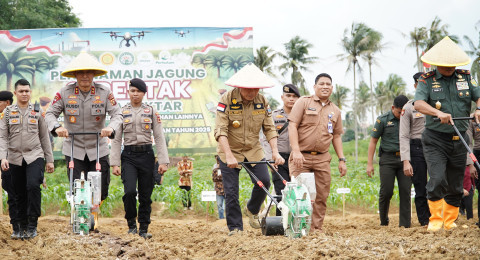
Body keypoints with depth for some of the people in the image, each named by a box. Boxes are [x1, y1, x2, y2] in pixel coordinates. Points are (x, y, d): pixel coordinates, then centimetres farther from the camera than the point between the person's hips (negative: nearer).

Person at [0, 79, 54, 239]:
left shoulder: (37, 111, 8)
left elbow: (44, 137, 10)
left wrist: (50, 160, 8)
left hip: (35, 156, -1)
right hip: (15, 158, 1)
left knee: (33, 186, -22)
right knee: (20, 195, 5)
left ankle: (33, 225, -14)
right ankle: (22, 227, 18)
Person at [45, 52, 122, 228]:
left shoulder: (104, 93, -4)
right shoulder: (65, 93, -4)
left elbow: (117, 114, -7)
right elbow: (50, 113, -2)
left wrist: (111, 127, -29)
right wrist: (57, 127, -23)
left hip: (98, 149, 1)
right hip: (74, 149, -1)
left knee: (101, 190, 2)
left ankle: (93, 213, 32)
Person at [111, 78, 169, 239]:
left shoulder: (151, 112, 7)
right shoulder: (122, 112, 6)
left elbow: (159, 138, 4)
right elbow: (116, 140, 5)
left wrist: (163, 161, -4)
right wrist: (115, 163, -3)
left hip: (146, 155, 1)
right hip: (129, 155, -1)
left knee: (146, 194, 2)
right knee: (130, 191, -17)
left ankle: (144, 229, 14)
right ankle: (131, 224, 4)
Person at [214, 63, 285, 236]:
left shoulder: (262, 101, -3)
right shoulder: (227, 100, -17)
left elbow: (269, 128, 0)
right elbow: (220, 130, -22)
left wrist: (275, 152, -13)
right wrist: (229, 156, -32)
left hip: (253, 150, 3)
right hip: (230, 151, -3)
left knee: (264, 181, -9)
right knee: (231, 191, -5)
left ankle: (252, 210, 20)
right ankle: (235, 227, 8)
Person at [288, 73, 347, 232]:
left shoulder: (335, 111, 17)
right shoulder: (304, 102, 2)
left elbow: (336, 136, 21)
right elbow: (292, 126, -5)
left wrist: (341, 159, 12)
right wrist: (296, 151, -15)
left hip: (322, 159, 4)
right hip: (301, 157, -4)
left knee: (322, 196, 2)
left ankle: (317, 228, 9)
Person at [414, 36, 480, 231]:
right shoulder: (427, 80, -1)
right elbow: (418, 104, -16)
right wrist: (438, 113, -34)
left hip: (459, 140, 4)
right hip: (435, 139, -4)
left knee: (456, 185, 8)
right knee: (438, 180, -17)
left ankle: (450, 221, 23)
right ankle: (435, 219, -1)